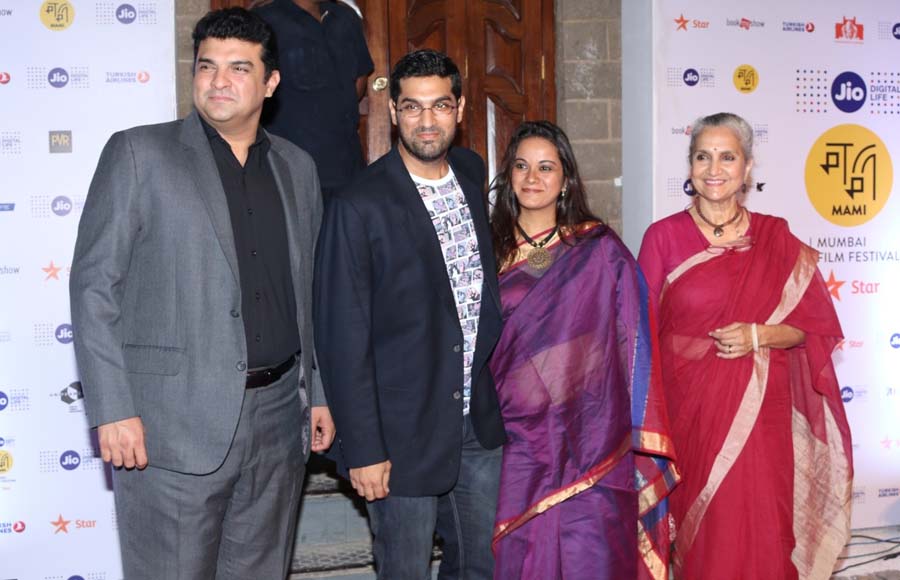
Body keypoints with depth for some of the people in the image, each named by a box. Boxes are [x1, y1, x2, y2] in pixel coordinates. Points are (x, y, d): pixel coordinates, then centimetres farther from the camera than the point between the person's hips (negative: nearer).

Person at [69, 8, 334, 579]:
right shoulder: (139, 153, -2)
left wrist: (318, 394, 12)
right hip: (174, 424, -4)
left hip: (278, 419, 5)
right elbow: (94, 285, -6)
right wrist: (113, 410, -12)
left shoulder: (297, 167, 12)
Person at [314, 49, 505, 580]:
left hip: (481, 422, 6)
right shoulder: (358, 207, -14)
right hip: (404, 434, -5)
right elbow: (343, 337, -14)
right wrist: (362, 448, -15)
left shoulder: (472, 173, 5)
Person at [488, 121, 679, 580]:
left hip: (589, 440, -2)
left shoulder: (600, 250, 0)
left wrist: (640, 437, -5)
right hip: (517, 442, 2)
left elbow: (633, 342, -1)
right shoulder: (491, 251, 7)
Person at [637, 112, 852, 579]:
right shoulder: (664, 236, 0)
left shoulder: (776, 238, 4)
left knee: (757, 537, 3)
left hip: (758, 414, 1)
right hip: (688, 412, -1)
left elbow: (817, 326, 6)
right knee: (697, 536, 6)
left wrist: (759, 336, -12)